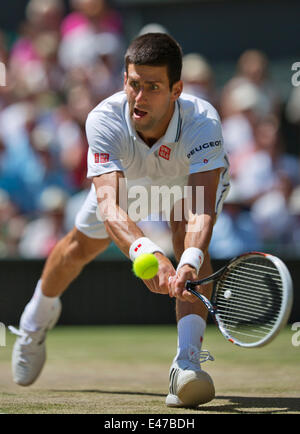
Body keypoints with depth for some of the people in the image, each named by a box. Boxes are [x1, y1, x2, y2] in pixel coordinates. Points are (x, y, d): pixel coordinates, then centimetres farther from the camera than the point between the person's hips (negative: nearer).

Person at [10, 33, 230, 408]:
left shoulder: (202, 123, -46)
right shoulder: (105, 120, -43)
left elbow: (202, 210, -57)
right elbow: (108, 204, -55)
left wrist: (189, 263, -77)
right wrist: (145, 252, -73)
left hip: (195, 175, -2)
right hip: (127, 175, 2)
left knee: (188, 232, -32)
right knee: (81, 246, 17)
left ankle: (188, 362, -39)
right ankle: (39, 314, 52)